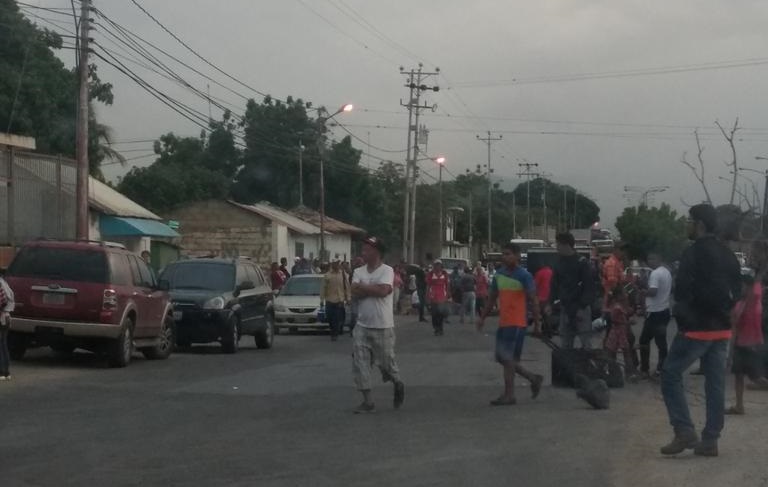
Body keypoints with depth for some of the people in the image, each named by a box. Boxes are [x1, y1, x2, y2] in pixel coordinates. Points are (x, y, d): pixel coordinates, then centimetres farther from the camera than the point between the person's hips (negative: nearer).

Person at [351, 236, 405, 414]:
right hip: (362, 326, 5)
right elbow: (355, 292, -6)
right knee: (360, 363, -1)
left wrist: (363, 287, -10)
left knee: (386, 362, 3)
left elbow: (383, 290, -23)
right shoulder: (358, 272, 8)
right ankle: (367, 402, 6)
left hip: (383, 327, -5)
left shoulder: (387, 271, -7)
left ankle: (398, 384, 35)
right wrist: (375, 289, -14)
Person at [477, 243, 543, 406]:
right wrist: (482, 317, 17)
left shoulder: (524, 276, -9)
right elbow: (492, 298, 19)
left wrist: (537, 322, -11)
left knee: (508, 358, -8)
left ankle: (509, 395, 0)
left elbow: (533, 300, -9)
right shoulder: (499, 274, 11)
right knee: (503, 358, 10)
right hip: (503, 322, 8)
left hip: (517, 323, -8)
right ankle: (534, 379, 24)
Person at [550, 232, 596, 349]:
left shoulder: (582, 263, -6)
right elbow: (554, 286, 15)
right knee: (564, 344, 8)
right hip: (565, 308, 6)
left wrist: (583, 306, -17)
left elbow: (588, 287, -10)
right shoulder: (559, 264, 11)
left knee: (586, 342, -6)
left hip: (581, 308, -6)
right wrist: (551, 303, 5)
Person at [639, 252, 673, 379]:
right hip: (665, 310, 9)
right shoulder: (667, 272, 11)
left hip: (654, 312, -9)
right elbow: (670, 290, 21)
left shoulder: (655, 273, -18)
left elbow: (653, 291, -27)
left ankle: (645, 369, 0)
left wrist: (643, 291, -11)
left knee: (644, 340, -1)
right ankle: (661, 368, 12)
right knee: (661, 340, 11)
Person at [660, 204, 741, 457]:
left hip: (696, 327, -8)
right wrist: (721, 310, 13)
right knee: (716, 384, 7)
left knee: (671, 374, 2)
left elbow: (681, 291, -16)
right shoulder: (728, 255, 12)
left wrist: (683, 315, -1)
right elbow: (736, 289, 17)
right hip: (721, 328, 8)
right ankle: (710, 441, 9)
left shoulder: (694, 253, -14)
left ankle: (685, 432, -6)